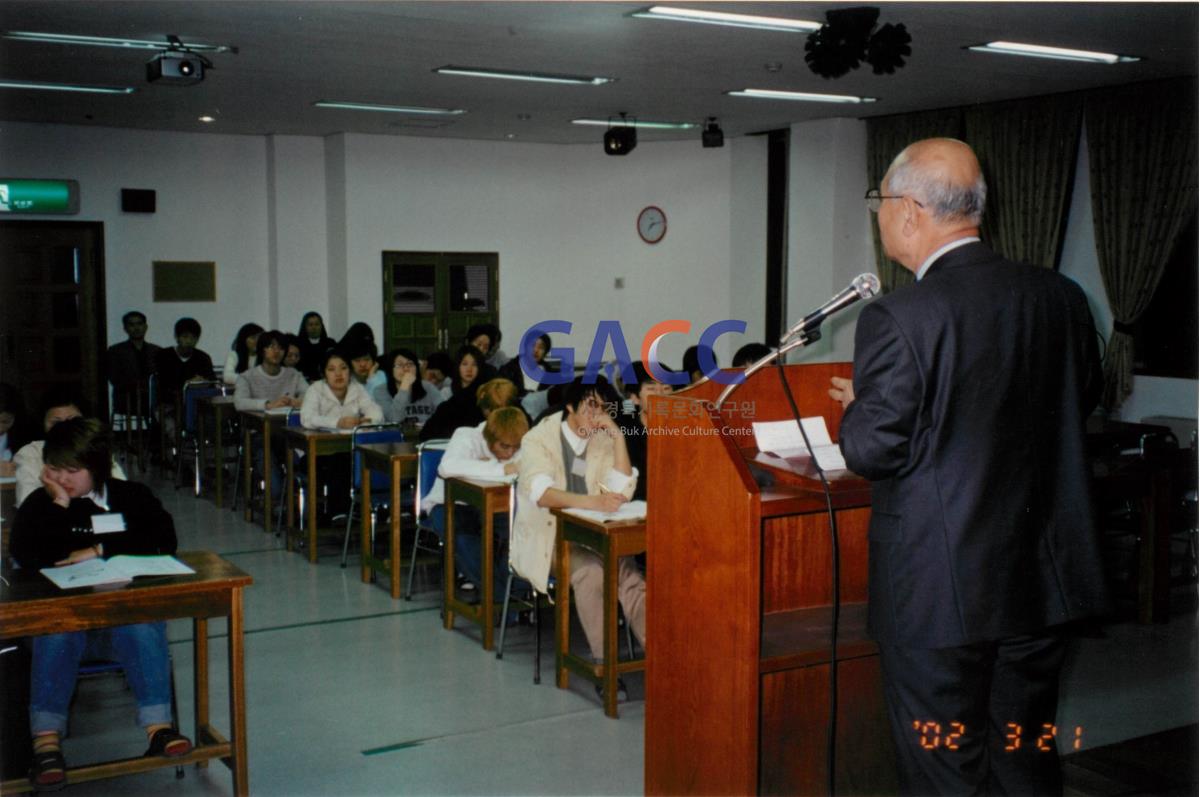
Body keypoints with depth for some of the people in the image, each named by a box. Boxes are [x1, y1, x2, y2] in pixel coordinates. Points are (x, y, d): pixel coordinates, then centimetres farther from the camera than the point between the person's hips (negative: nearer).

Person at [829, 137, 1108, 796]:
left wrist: (858, 404, 4)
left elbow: (871, 452, -17)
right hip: (1043, 579, 6)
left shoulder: (898, 318, -20)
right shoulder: (1061, 297, -1)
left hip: (940, 589, -6)